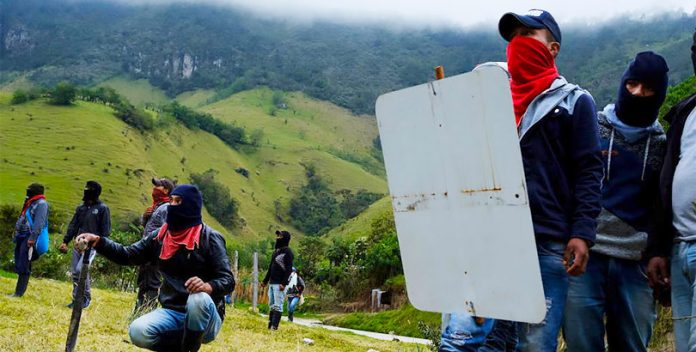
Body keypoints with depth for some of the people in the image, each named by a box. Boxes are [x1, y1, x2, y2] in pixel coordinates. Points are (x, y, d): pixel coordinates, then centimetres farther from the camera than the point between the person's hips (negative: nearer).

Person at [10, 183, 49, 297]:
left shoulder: (41, 204, -10)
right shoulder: (30, 203, 19)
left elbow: (39, 223, -20)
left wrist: (32, 238, -27)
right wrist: (16, 236, 21)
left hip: (29, 238, -10)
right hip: (21, 236, 10)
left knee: (23, 267, -9)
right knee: (18, 265, 10)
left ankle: (19, 292, -8)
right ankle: (18, 291, 15)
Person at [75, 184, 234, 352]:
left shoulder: (210, 238, -8)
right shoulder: (160, 236, 7)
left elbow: (228, 280, -13)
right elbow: (128, 255, 7)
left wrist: (208, 286, -34)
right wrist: (98, 241, -9)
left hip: (204, 315, -4)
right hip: (173, 313, 4)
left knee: (199, 300, -39)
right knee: (138, 331, -24)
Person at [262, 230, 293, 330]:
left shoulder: (287, 252, -7)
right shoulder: (276, 251, 19)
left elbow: (289, 269, -14)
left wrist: (283, 283, -21)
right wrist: (265, 280, 19)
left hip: (279, 284, -9)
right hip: (272, 283, 9)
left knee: (277, 306, -10)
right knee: (272, 305, 8)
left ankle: (274, 326, -12)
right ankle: (270, 325, 11)